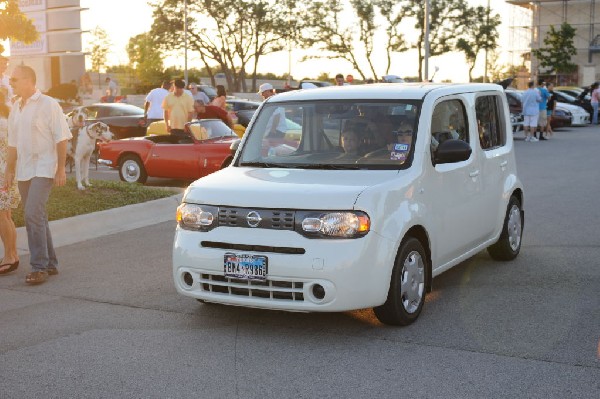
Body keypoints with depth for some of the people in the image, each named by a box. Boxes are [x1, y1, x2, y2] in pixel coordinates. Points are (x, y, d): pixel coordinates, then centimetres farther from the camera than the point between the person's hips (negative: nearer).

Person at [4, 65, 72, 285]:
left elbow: (61, 138, -9)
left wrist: (61, 169, -13)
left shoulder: (48, 104, -8)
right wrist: (9, 171, 16)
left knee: (33, 214, -18)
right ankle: (50, 264, 20)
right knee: (36, 217, 10)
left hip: (43, 169, -7)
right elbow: (13, 143, 18)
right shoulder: (15, 108, 12)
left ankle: (39, 266, -13)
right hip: (23, 171, 7)